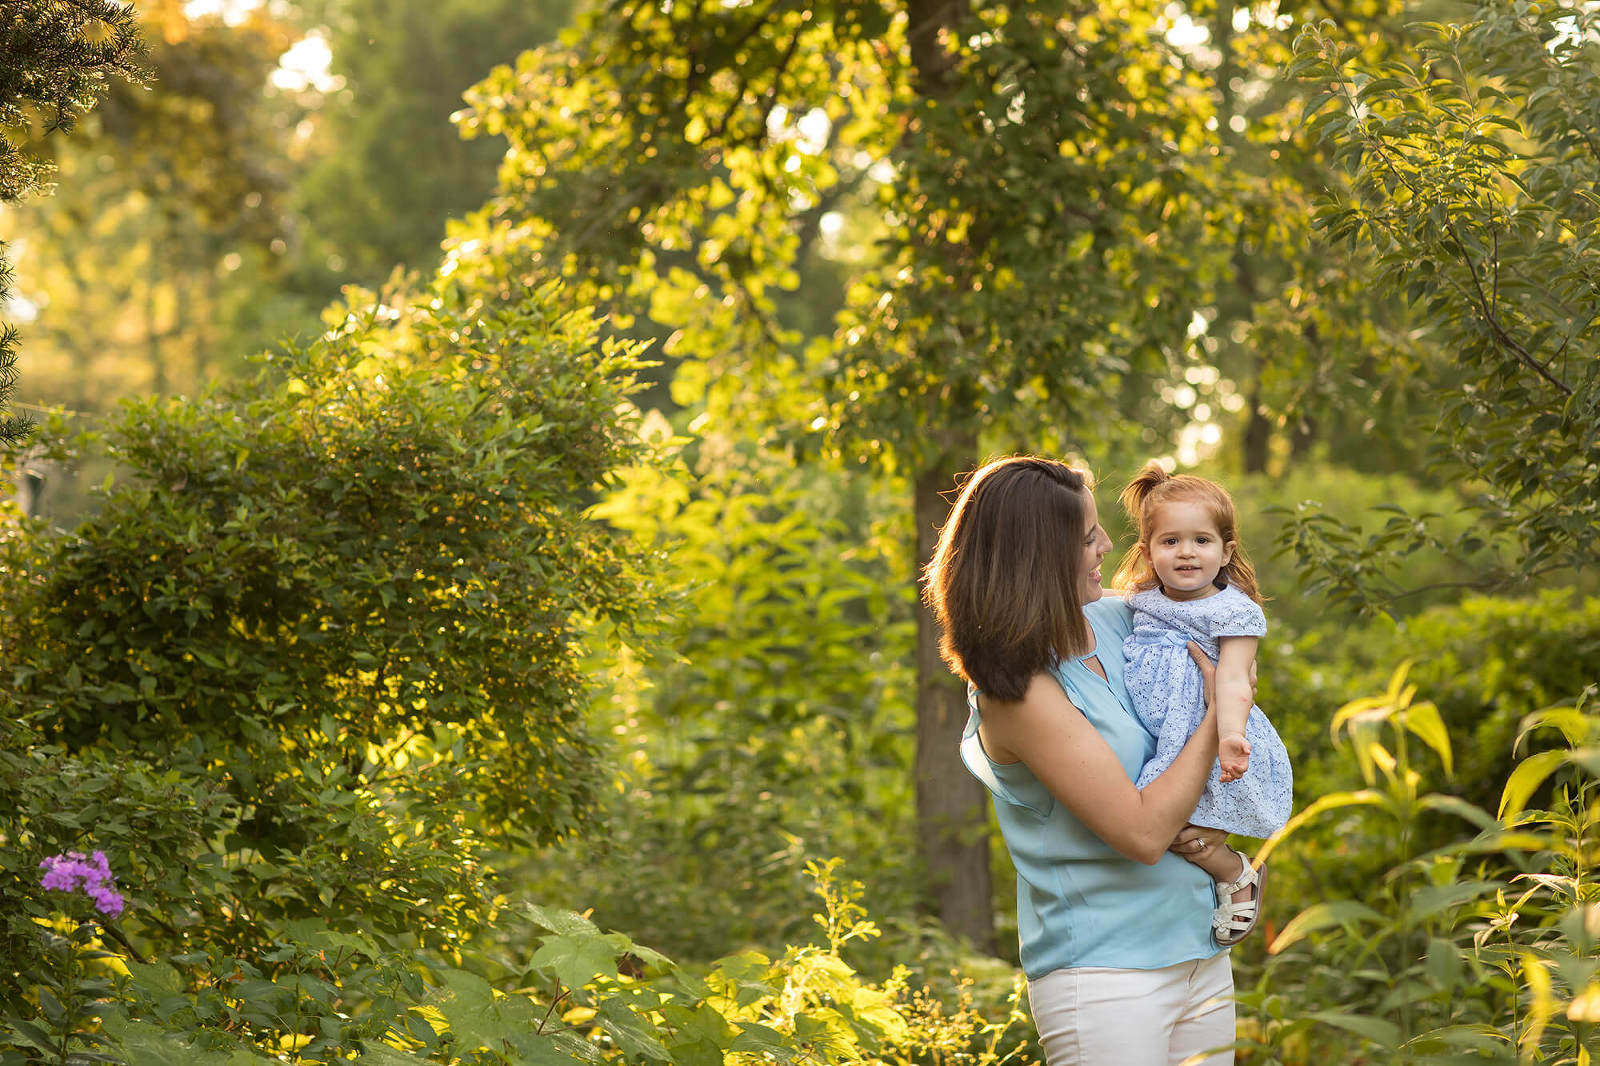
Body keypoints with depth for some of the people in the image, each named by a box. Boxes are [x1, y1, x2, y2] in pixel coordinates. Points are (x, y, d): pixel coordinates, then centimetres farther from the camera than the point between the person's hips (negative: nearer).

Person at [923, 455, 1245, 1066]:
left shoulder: (1112, 620, 4)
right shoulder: (1019, 692, -18)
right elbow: (1142, 832, -19)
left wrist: (1213, 835, -1)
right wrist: (1220, 713, -9)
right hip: (1102, 975, -7)